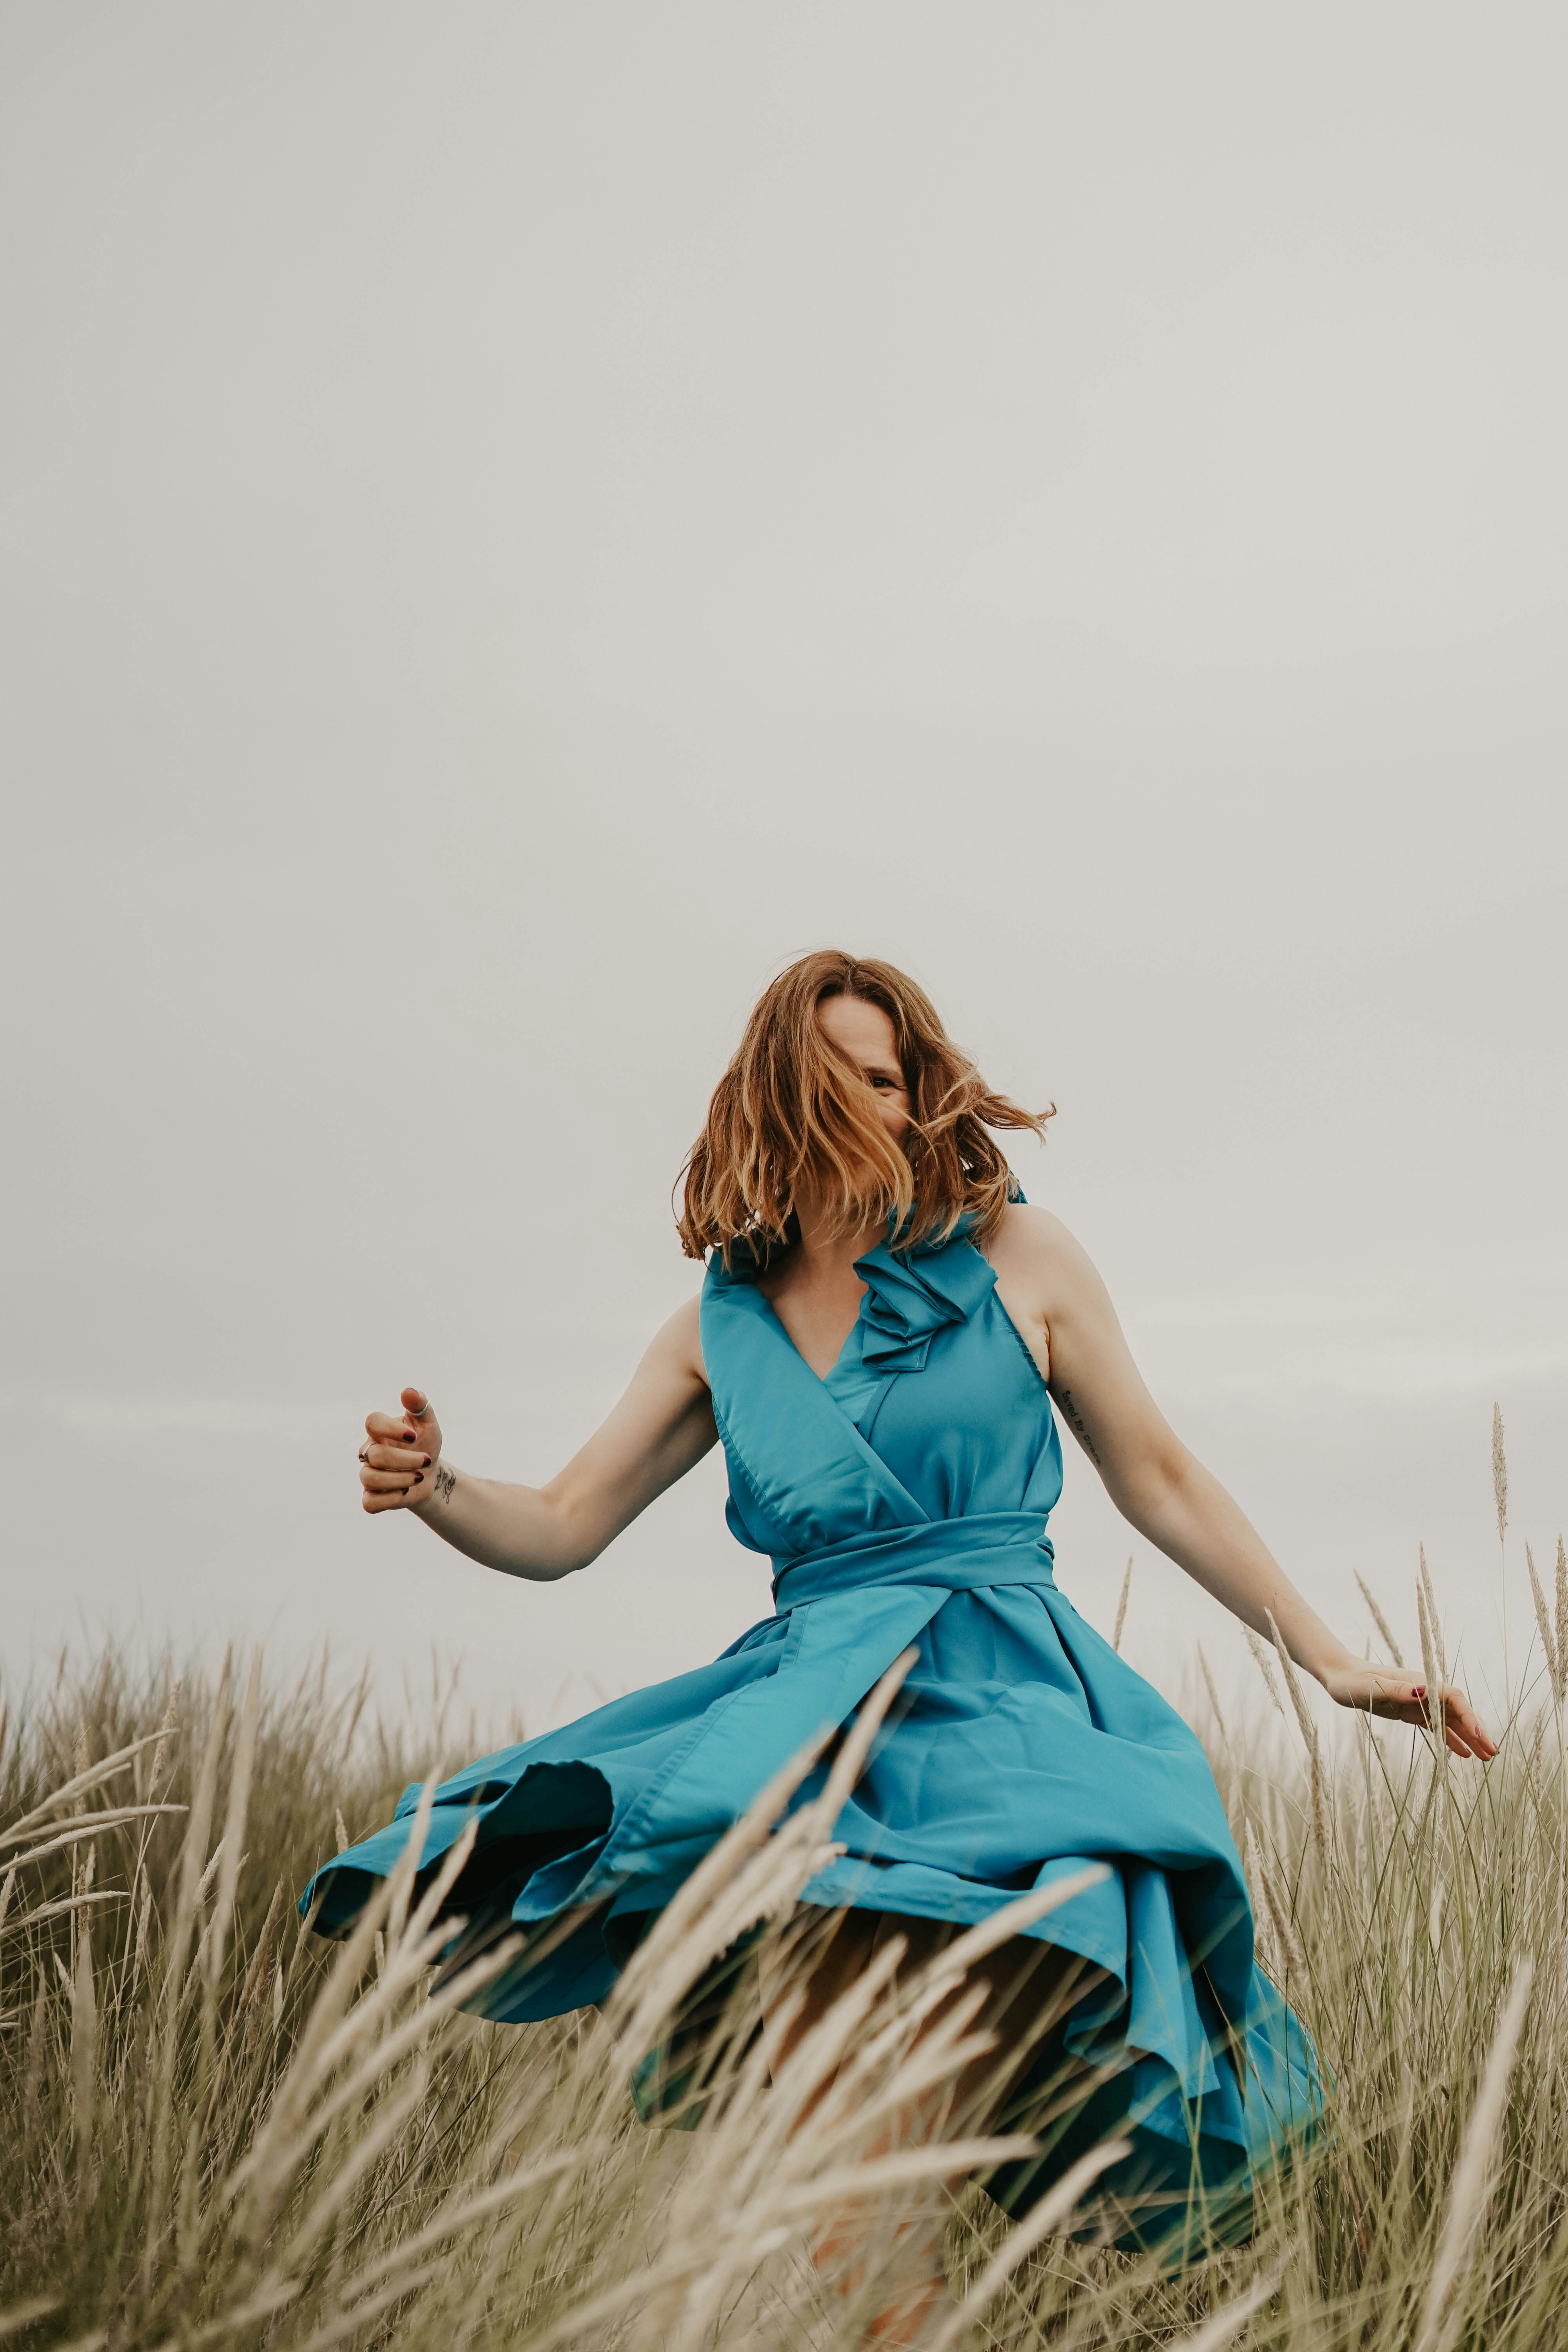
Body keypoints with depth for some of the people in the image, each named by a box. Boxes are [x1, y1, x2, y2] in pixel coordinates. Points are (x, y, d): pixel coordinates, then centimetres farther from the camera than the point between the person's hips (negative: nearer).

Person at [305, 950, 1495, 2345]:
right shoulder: (723, 1327, 14)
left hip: (996, 1693, -3)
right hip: (812, 1699, 3)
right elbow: (563, 1529, 14)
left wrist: (1332, 1663, 14)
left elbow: (1159, 1480, 15)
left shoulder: (1013, 1257, 8)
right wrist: (437, 1492, -8)